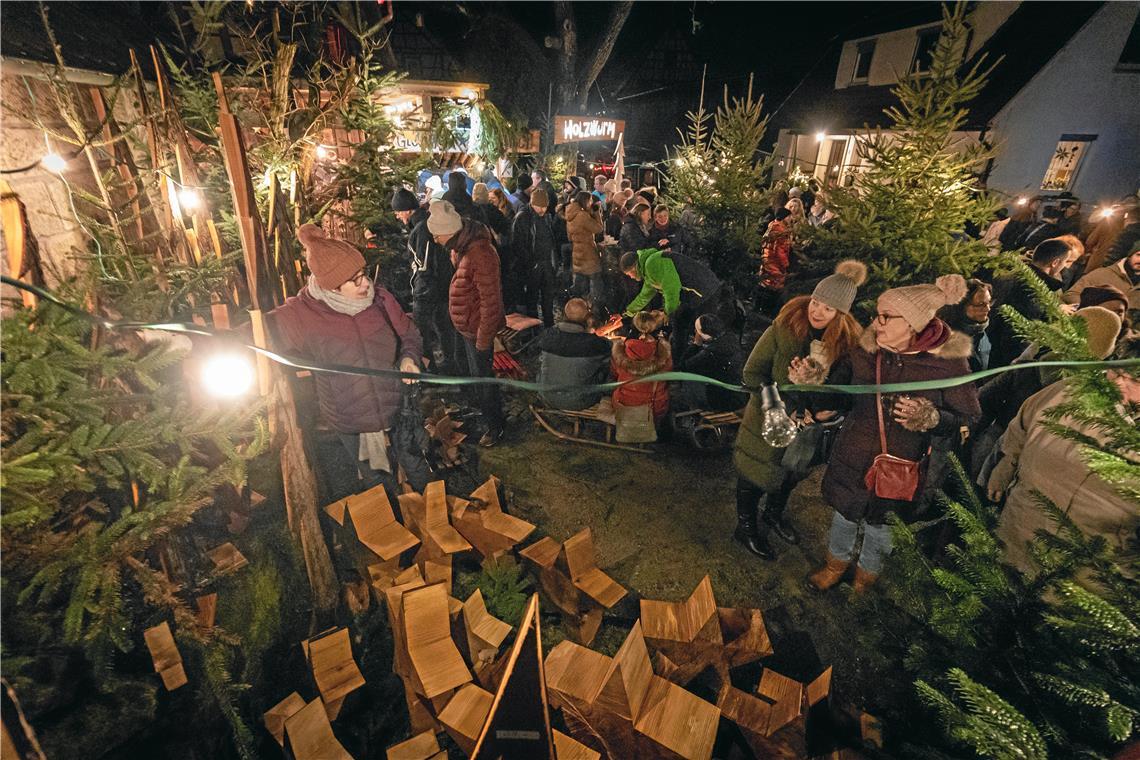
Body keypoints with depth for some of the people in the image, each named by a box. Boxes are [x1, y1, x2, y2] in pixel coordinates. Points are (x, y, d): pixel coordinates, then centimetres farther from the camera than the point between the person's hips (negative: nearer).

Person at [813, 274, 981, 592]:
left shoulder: (948, 362, -20)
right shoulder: (866, 349, -12)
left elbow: (971, 420, -12)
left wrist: (931, 418, -29)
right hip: (853, 458, 2)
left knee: (879, 527, 21)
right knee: (844, 515, 23)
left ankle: (866, 574, 52)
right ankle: (837, 561, 53)